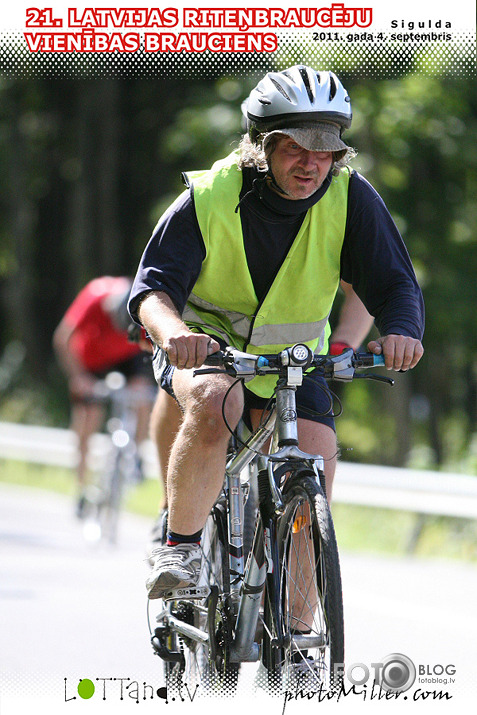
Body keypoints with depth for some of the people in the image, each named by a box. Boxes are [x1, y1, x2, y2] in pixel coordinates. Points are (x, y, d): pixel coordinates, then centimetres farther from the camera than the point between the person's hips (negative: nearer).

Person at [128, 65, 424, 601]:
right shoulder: (210, 198, -21)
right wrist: (174, 332, -52)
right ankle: (179, 546, -20)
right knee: (214, 403, -37)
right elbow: (153, 286, -28)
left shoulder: (351, 199, -16)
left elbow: (394, 286, -18)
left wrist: (400, 333, -43)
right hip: (206, 347, -2)